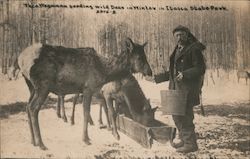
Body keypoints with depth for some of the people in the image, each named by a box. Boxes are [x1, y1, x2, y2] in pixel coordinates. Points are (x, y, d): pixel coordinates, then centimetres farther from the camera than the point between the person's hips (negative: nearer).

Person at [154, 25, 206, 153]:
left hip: (188, 87, -8)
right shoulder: (177, 51, 17)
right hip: (176, 87, 9)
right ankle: (184, 140, 26)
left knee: (185, 114, -8)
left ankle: (190, 144, 2)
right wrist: (156, 78, 20)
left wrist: (184, 74, -26)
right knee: (176, 114, 13)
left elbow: (200, 69, -14)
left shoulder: (194, 49, -7)